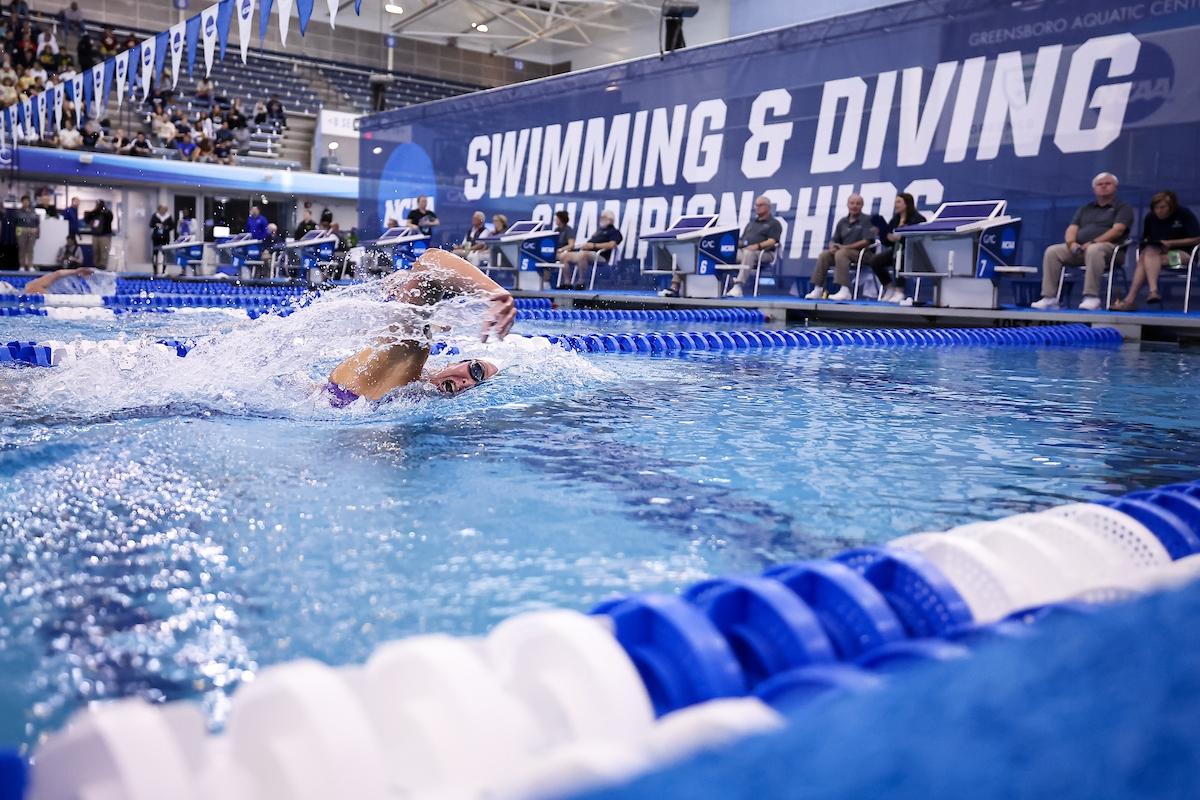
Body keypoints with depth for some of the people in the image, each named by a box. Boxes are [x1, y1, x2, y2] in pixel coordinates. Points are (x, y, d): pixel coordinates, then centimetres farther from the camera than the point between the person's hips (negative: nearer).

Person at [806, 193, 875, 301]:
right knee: (824, 254, -18)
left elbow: (867, 241, -13)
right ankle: (818, 290, -21)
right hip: (845, 251, 6)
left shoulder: (866, 220, -3)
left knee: (841, 253, -34)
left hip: (862, 253, -6)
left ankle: (845, 291, -41)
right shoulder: (842, 222, 15)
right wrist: (832, 246, -9)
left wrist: (845, 247, -17)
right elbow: (833, 240, 17)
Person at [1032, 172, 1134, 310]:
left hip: (1107, 246, -5)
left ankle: (1092, 297, -41)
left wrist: (1094, 242, -19)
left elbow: (1117, 230, -6)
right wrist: (1071, 242, -9)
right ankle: (1049, 298, -25)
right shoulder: (1085, 208, 26)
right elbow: (1072, 228, 16)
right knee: (1052, 251, -20)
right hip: (1079, 249, 5)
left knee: (1094, 250, -40)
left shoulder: (1122, 207, 11)